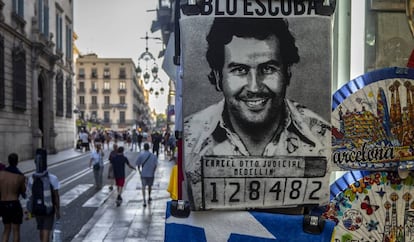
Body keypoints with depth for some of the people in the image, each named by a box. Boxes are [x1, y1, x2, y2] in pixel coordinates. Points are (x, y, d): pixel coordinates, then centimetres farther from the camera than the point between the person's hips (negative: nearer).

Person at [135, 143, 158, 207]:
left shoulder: (141, 155, -5)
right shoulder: (153, 155, -4)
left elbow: (138, 164, -3)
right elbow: (155, 165, -4)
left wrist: (139, 171, 10)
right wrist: (153, 171, 8)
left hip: (143, 174, -1)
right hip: (151, 174, 1)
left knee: (143, 187, 1)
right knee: (150, 186, 21)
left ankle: (144, 201, -10)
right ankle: (149, 198, 36)